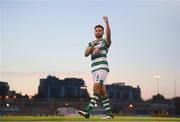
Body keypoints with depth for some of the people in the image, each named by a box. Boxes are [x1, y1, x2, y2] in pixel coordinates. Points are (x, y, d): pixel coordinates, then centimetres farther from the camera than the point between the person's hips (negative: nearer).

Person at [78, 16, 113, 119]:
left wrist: (107, 22, -30)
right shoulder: (91, 43, 20)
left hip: (102, 67, -6)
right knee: (102, 91, 6)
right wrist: (93, 46, -12)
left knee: (96, 89, -16)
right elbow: (86, 54, 5)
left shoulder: (105, 42, 4)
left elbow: (108, 35, -19)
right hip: (94, 69, 6)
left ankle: (88, 111, -24)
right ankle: (109, 113, 10)